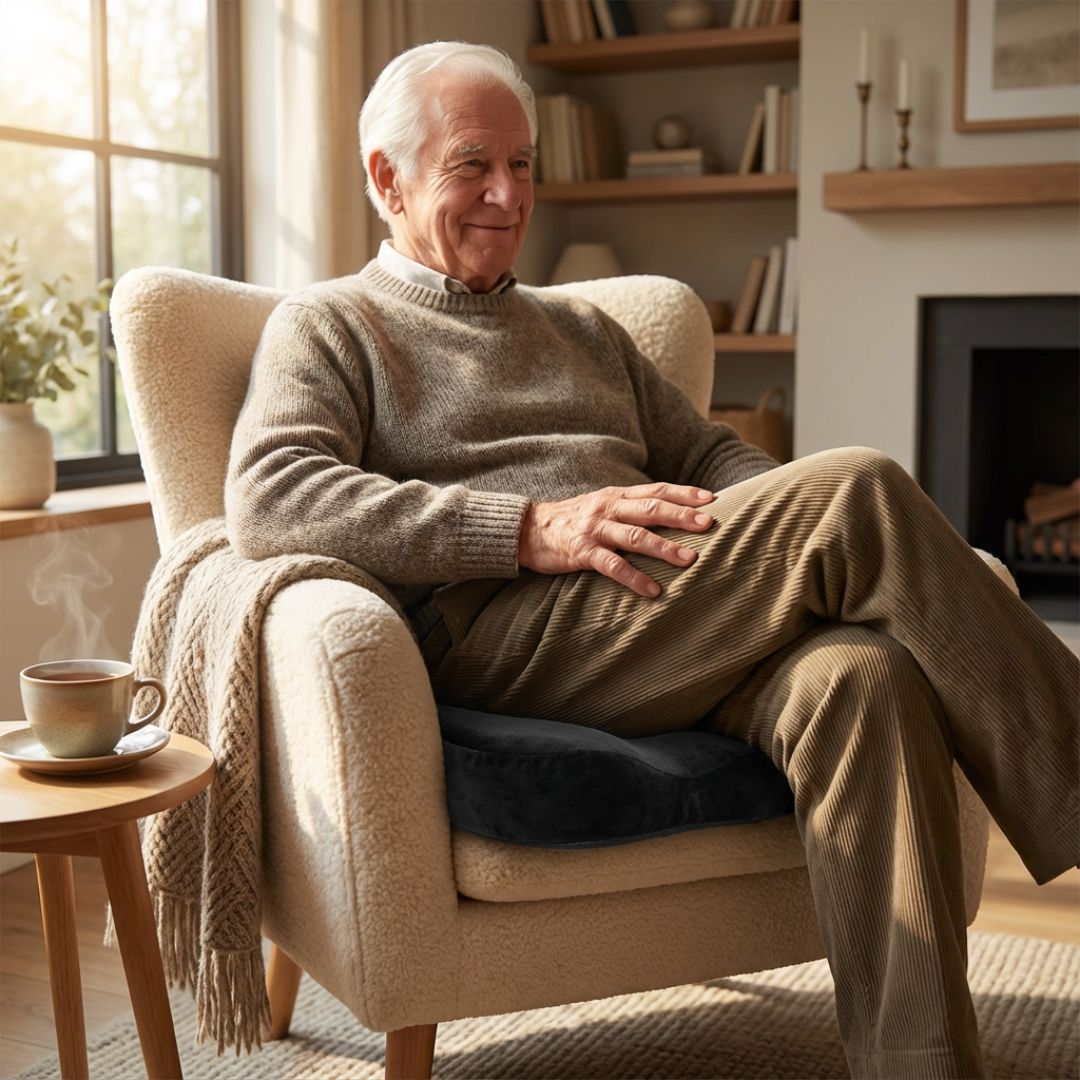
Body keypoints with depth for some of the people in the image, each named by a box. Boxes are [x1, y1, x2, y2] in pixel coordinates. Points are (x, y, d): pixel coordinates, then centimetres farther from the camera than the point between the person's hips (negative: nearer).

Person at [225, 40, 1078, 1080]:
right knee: (856, 485, -24)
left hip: (674, 628, 6)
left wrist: (787, 529, -1)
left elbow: (706, 456, 27)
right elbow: (267, 497, -6)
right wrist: (534, 529, -17)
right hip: (494, 633, -6)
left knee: (864, 676, -30)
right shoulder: (327, 323, 13)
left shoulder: (581, 327, 32)